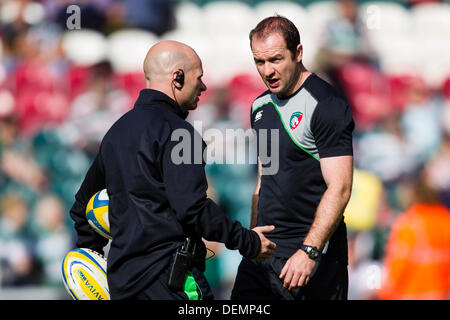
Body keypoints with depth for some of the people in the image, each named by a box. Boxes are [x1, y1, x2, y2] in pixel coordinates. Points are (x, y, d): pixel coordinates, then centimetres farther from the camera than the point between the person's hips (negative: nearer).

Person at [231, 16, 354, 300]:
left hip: (312, 255, -7)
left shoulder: (326, 105, -11)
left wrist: (309, 252, -26)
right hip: (264, 251, 7)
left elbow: (339, 189, -18)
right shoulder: (261, 106, 14)